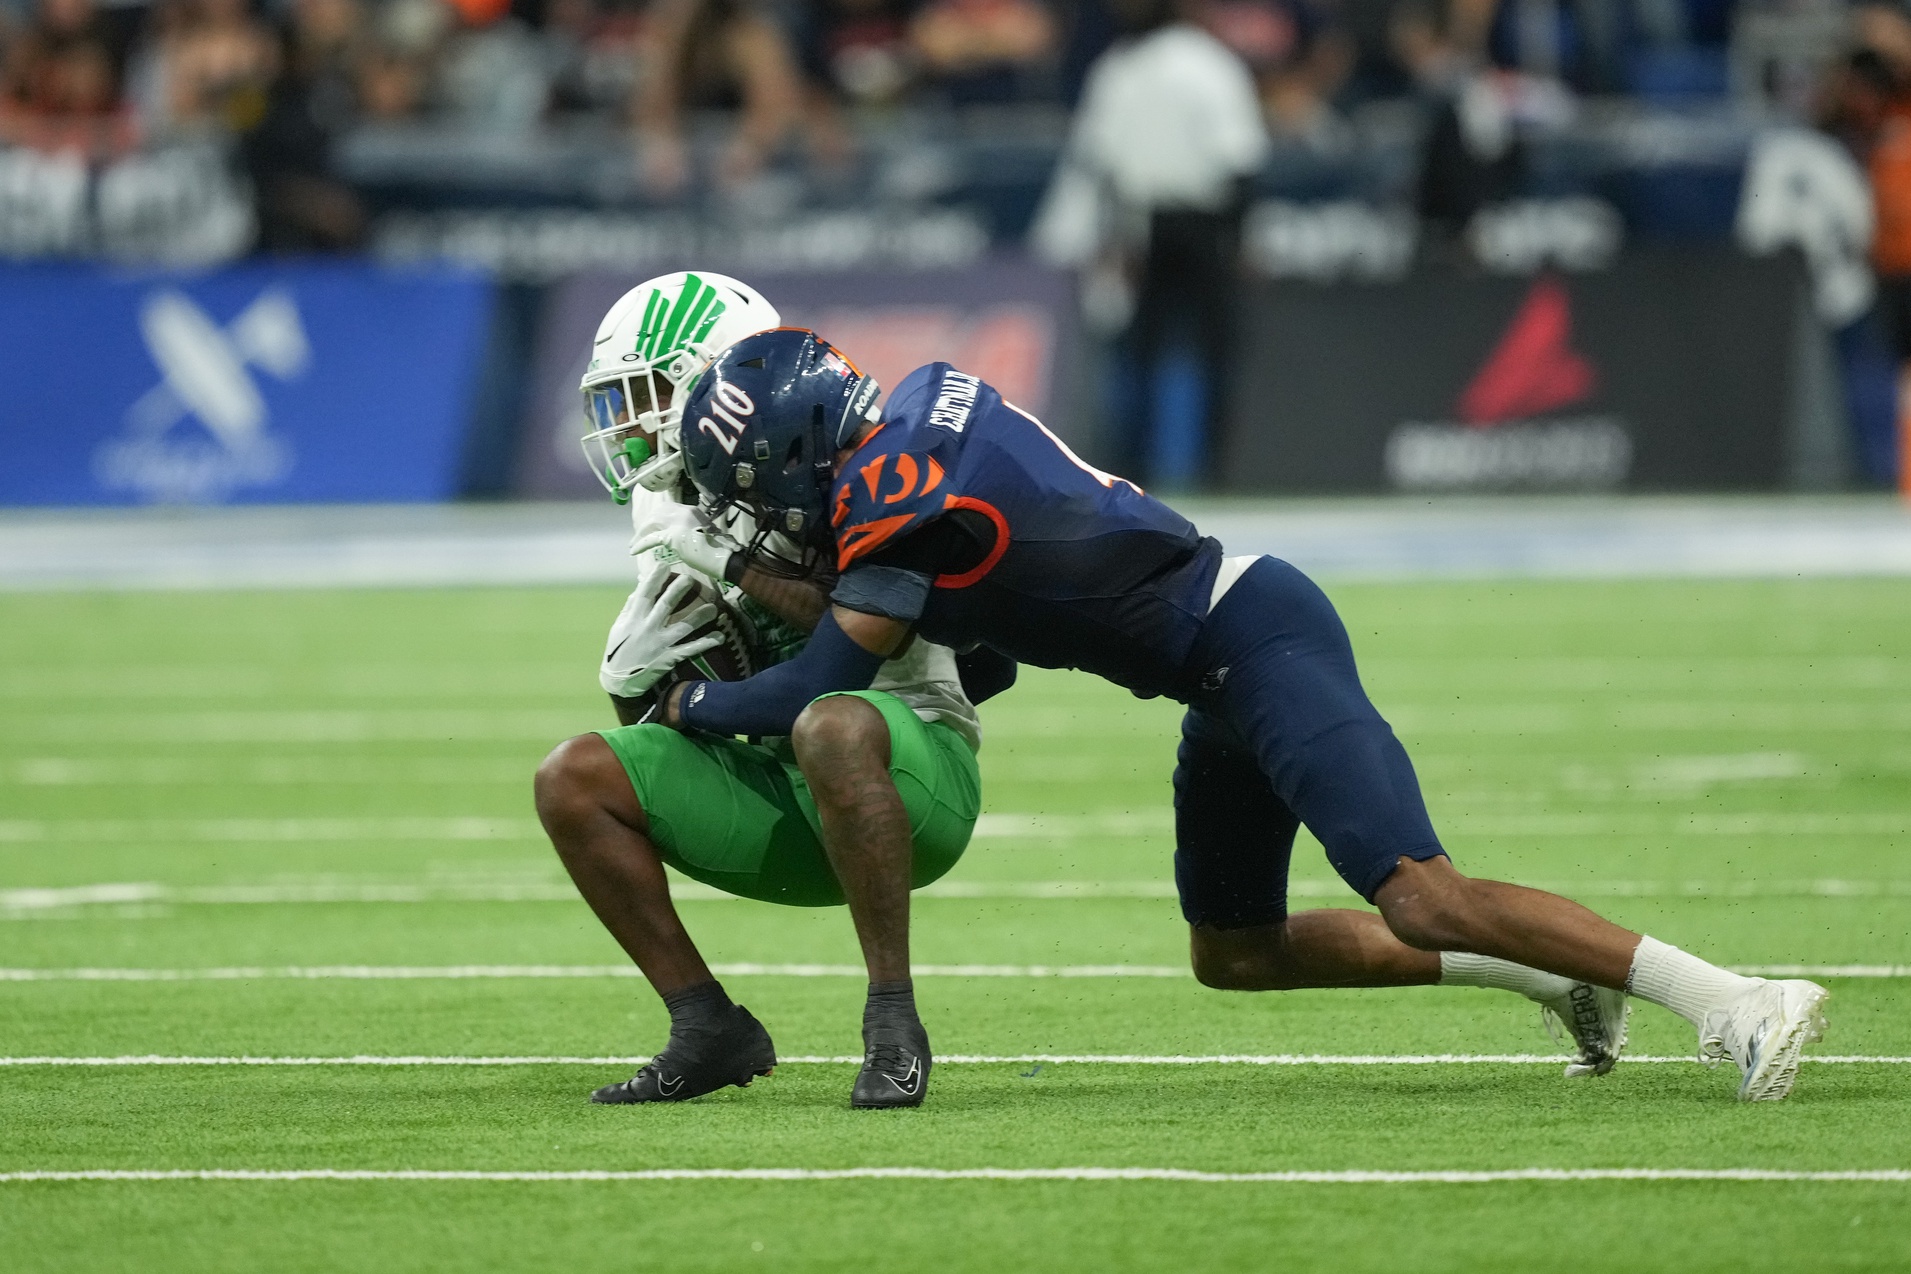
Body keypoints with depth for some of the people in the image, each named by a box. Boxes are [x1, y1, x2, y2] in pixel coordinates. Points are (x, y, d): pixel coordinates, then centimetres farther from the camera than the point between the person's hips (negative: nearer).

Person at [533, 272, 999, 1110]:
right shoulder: (671, 511, 9)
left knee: (832, 729, -40)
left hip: (911, 772, -7)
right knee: (574, 780, -9)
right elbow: (649, 724, 13)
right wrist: (630, 677, -10)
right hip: (781, 797, 7)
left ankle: (892, 1017, -29)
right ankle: (708, 1029, -5)